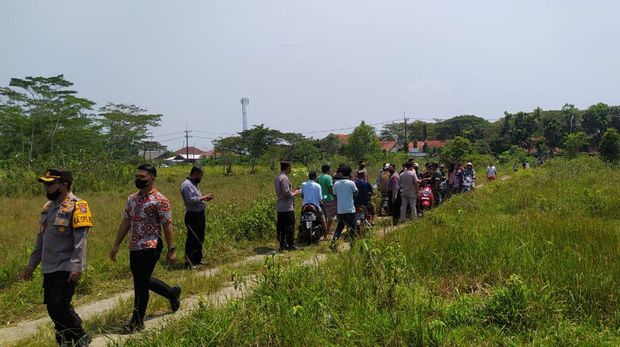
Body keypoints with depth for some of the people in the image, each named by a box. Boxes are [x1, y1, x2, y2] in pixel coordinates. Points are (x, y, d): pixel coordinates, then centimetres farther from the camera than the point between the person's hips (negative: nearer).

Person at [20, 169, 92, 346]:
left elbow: (81, 240, -19)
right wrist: (31, 264, 19)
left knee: (59, 307, -9)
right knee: (53, 307, 11)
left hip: (66, 268, -8)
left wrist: (76, 267, -26)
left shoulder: (77, 206, -12)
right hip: (49, 268, 8)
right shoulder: (48, 206, 13)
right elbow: (41, 239, 19)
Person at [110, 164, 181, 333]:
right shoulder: (132, 198, 9)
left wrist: (172, 250, -12)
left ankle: (137, 322, 12)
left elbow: (167, 226, -12)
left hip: (150, 247, -8)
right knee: (143, 280, 18)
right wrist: (116, 245, 12)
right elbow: (126, 223, 14)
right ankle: (172, 292, 41)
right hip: (134, 247, 8)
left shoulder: (160, 200, -12)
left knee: (141, 283, -3)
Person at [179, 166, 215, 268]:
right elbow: (191, 200, -25)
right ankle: (189, 262, 2)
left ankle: (197, 259, 29)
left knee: (200, 239, 17)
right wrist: (204, 197, -19)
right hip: (193, 216, -10)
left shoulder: (193, 184, 16)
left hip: (199, 215, 10)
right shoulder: (186, 184, -16)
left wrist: (205, 199, 6)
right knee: (192, 239, -5)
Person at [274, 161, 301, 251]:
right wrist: (294, 193, -7)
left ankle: (282, 245, 17)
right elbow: (286, 192, -23)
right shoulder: (284, 178, -18)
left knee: (281, 226, 11)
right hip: (287, 207, -9)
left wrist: (291, 191, 17)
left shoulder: (277, 177, 13)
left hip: (279, 207, 9)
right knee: (290, 226, 0)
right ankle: (290, 245, 5)